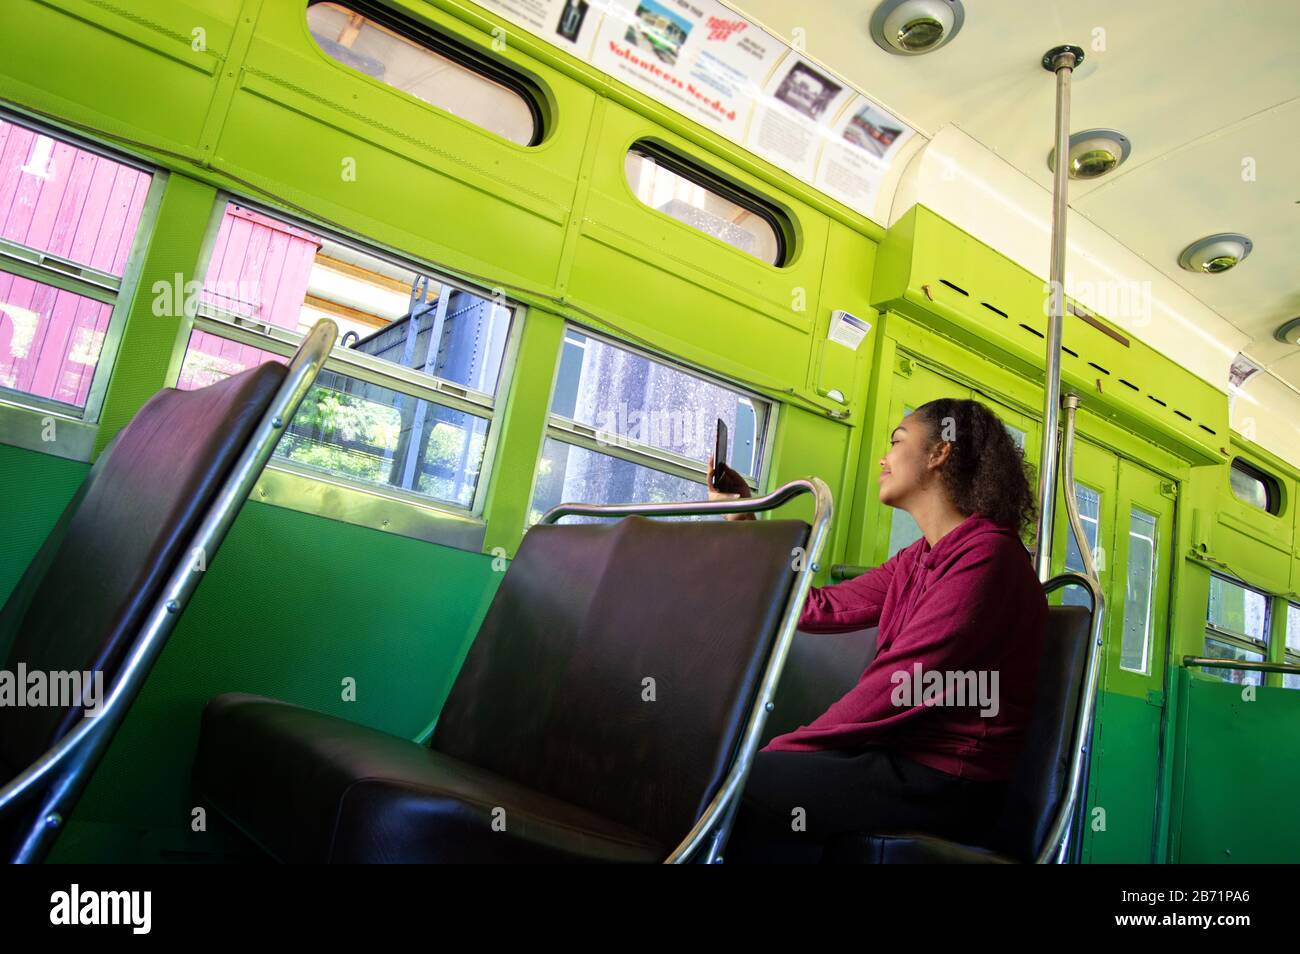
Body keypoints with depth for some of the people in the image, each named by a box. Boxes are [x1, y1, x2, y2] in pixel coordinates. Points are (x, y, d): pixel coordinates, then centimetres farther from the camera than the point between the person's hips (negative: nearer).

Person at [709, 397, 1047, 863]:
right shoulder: (917, 560, 16)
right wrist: (743, 518, 20)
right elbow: (822, 609, 15)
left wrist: (787, 747, -15)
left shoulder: (986, 553, -13)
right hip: (905, 760, 8)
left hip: (946, 781, -8)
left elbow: (899, 686, -19)